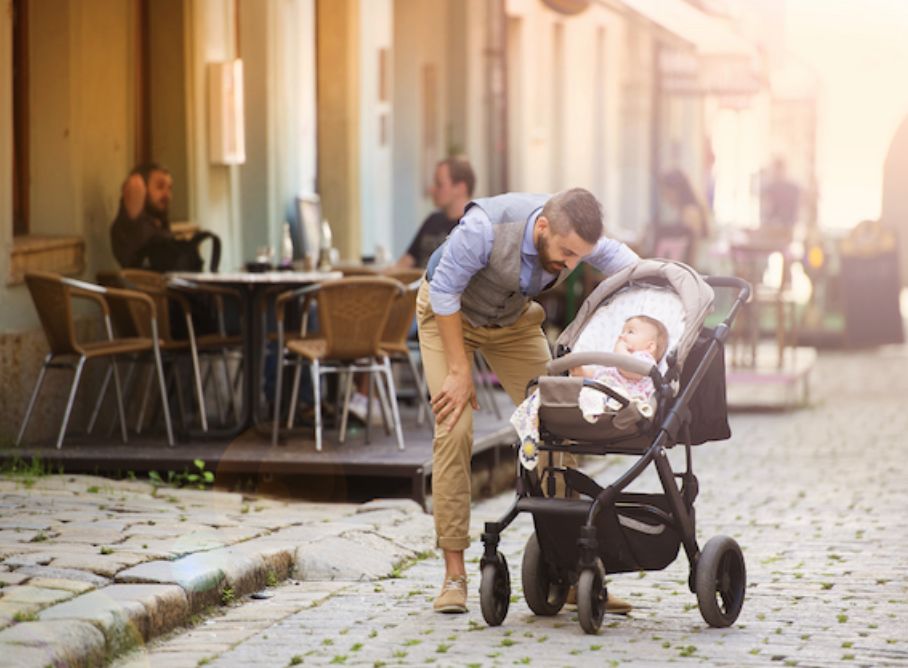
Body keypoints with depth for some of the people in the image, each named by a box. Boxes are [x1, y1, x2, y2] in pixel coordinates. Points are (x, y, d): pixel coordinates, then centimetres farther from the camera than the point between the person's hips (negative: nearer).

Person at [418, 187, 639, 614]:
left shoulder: (577, 238, -25)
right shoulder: (486, 226, -40)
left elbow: (630, 267, -6)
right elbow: (445, 291, -27)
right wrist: (459, 371, -24)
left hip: (513, 321, 4)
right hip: (448, 314, -4)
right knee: (454, 430, -17)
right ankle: (454, 575, -11)